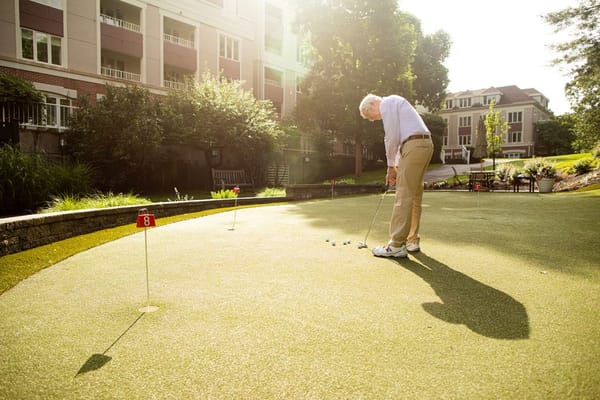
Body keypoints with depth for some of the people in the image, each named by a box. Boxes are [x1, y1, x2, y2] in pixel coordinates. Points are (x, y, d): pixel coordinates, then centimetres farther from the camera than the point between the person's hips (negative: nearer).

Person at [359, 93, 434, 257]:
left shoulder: (386, 103, -1)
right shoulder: (394, 105, 29)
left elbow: (392, 137, -8)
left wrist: (391, 166, -1)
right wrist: (397, 167, 18)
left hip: (414, 146, -10)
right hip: (425, 145, 10)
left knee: (403, 196, -10)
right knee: (414, 196, 12)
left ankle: (397, 246, -9)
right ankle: (412, 241, 18)